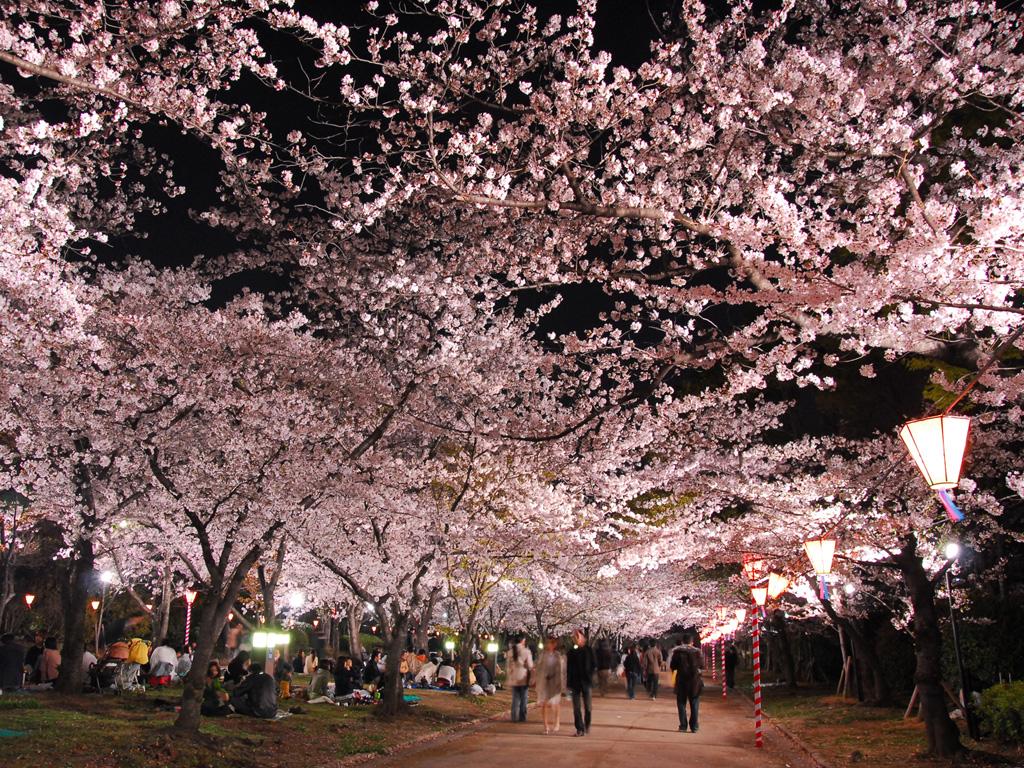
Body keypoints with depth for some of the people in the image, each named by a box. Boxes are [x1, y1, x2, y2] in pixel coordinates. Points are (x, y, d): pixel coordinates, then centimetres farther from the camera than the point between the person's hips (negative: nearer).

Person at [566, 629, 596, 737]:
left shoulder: (589, 650, 1)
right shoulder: (572, 652, 8)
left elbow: (594, 664, 3)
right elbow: (568, 668, 8)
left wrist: (589, 675, -6)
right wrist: (569, 683, 3)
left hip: (586, 682, -2)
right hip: (575, 682, 2)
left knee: (587, 706, 3)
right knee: (576, 707, -2)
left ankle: (587, 726, 24)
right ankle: (580, 729, 3)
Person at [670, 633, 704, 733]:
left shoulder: (677, 652, -5)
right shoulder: (697, 652, -5)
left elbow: (672, 666, -2)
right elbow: (702, 666, 5)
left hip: (681, 682, 0)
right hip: (694, 682, 0)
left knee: (681, 704, 10)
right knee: (694, 706, 9)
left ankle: (683, 726, 8)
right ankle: (694, 727, 9)